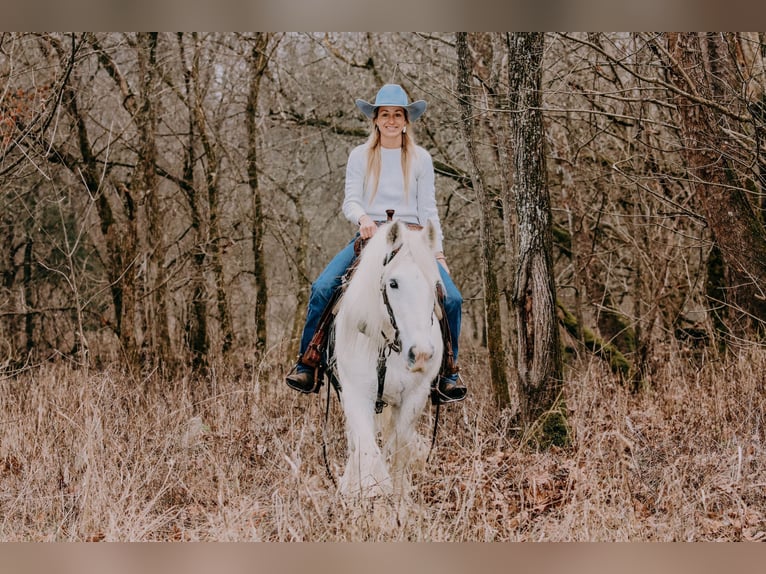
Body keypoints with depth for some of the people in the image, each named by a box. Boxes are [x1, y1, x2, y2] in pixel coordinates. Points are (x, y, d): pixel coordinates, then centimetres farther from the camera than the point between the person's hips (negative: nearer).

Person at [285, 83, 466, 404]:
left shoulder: (421, 159, 9)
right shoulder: (360, 157, 8)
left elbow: (428, 210, 7)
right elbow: (350, 201, 0)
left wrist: (438, 253, -1)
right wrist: (362, 218, -23)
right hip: (370, 235, 0)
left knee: (452, 298, -20)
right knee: (322, 288, -22)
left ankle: (448, 373, -3)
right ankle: (306, 366, -9)